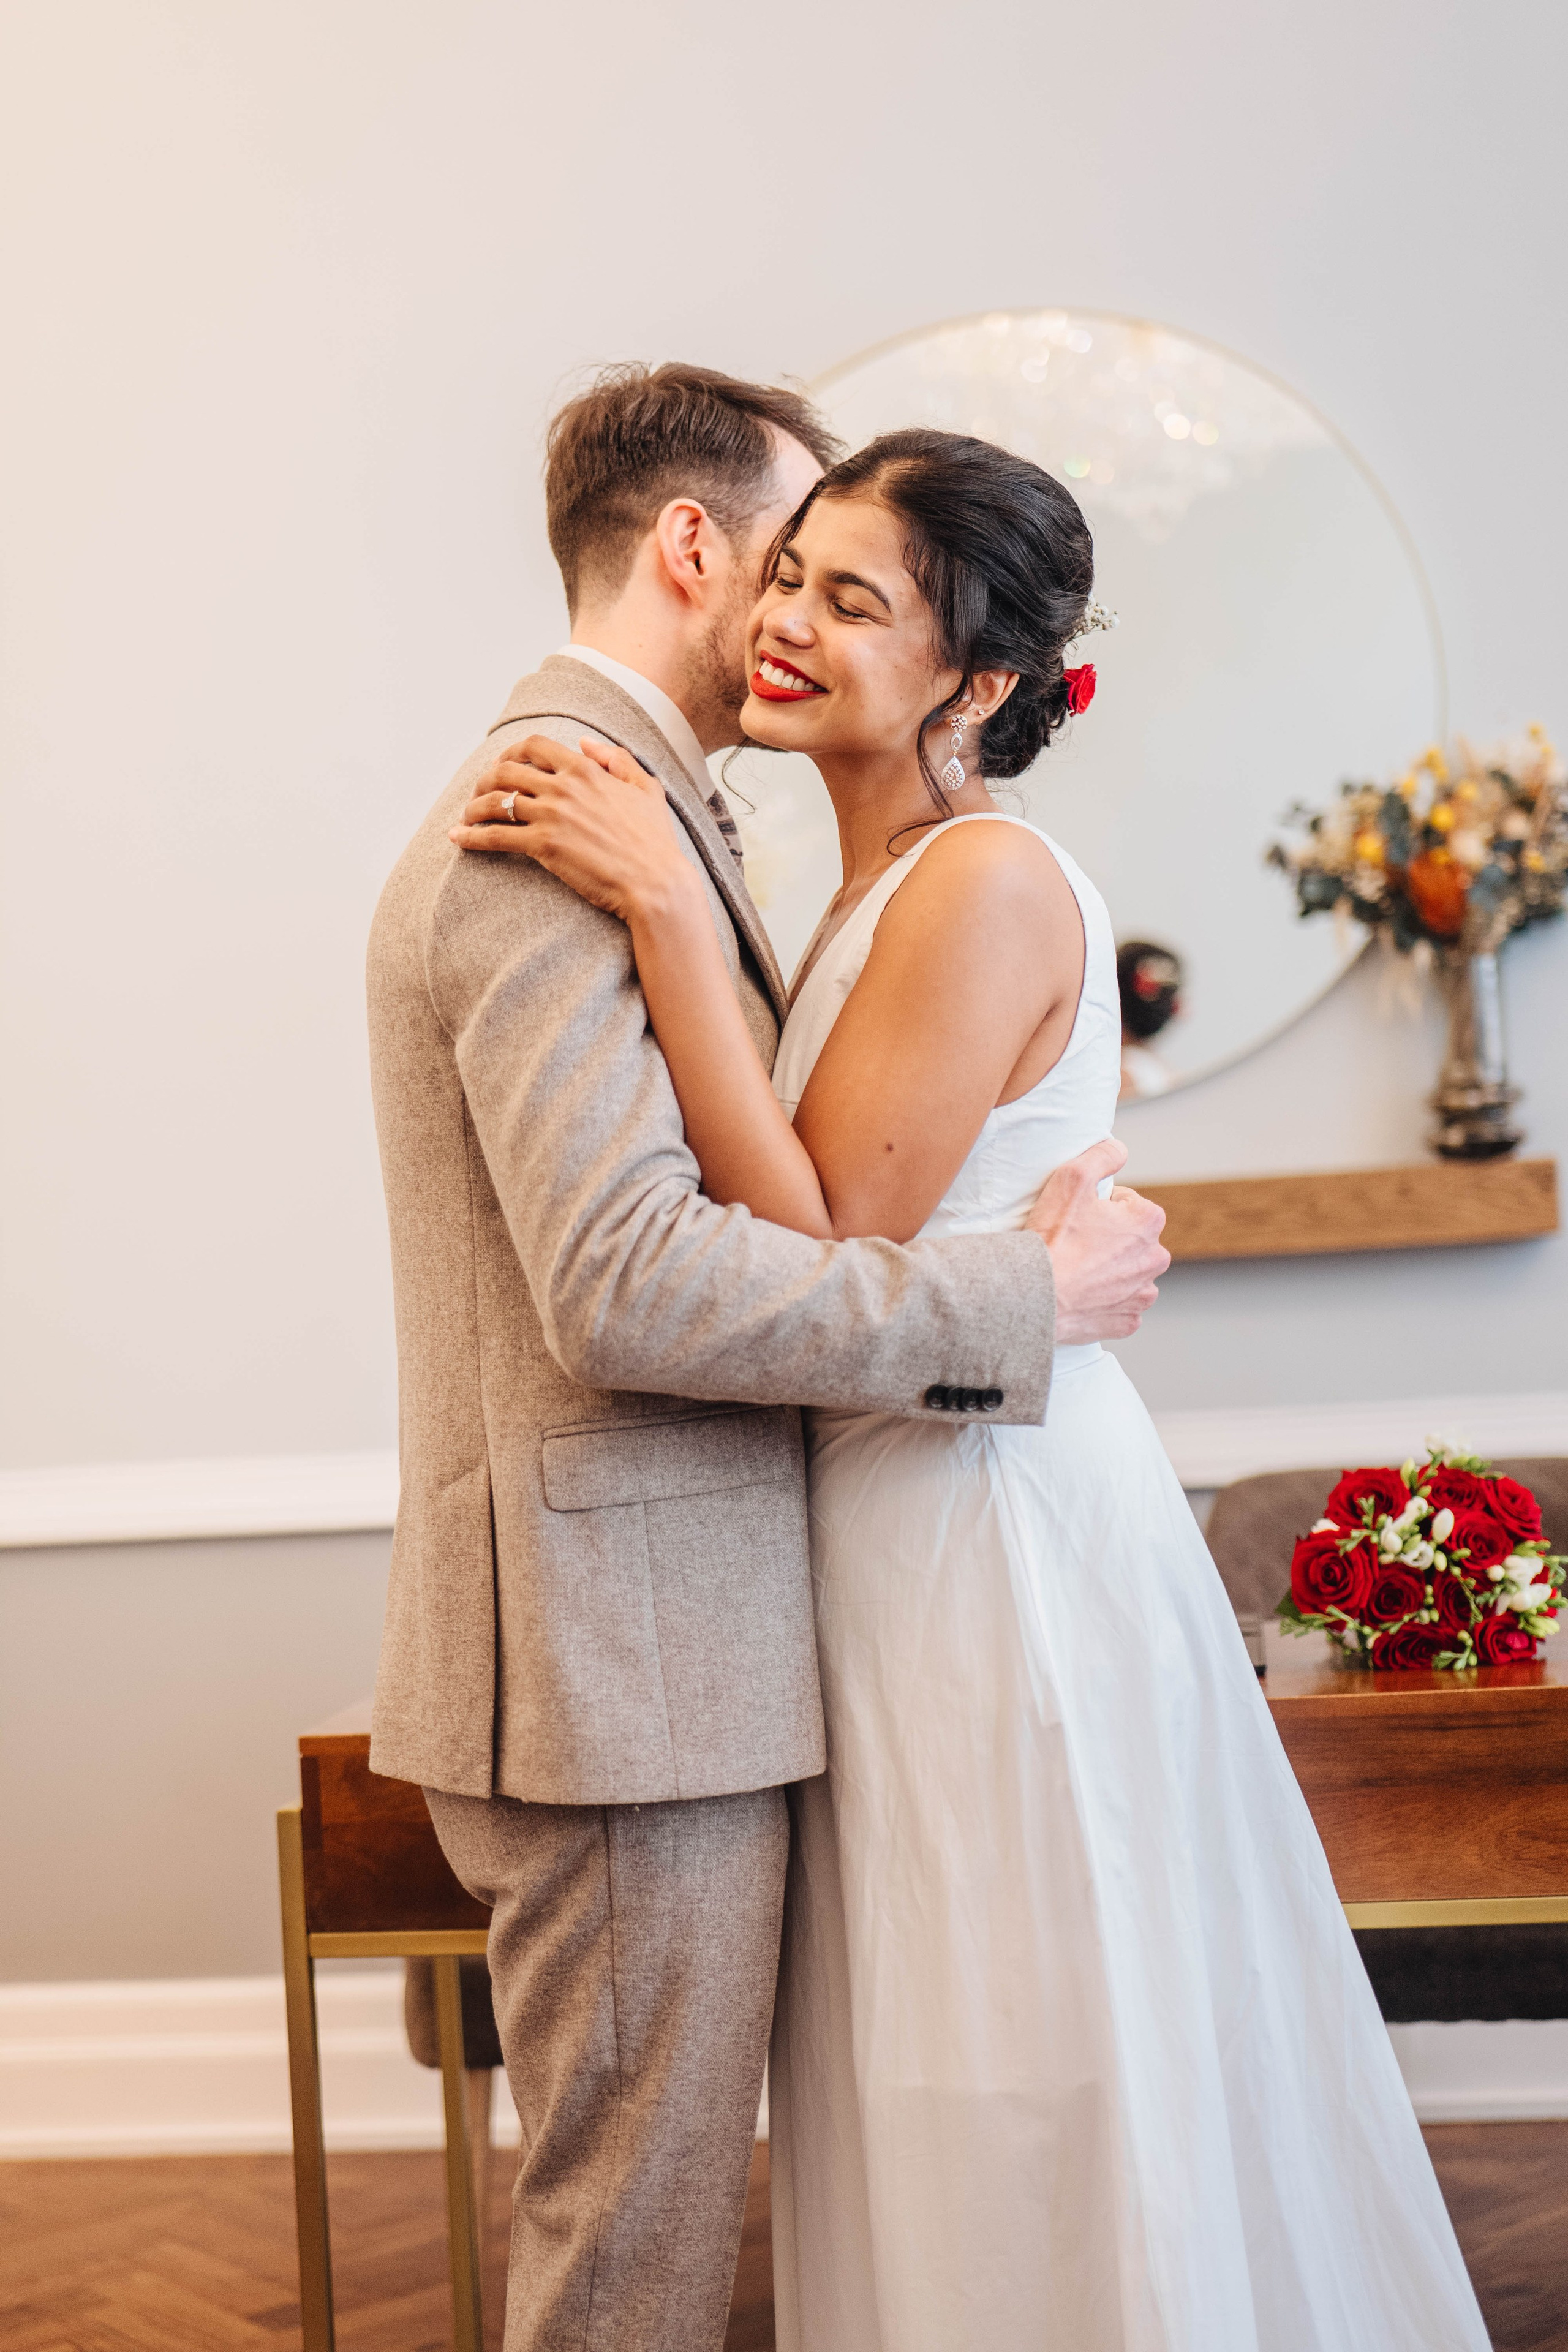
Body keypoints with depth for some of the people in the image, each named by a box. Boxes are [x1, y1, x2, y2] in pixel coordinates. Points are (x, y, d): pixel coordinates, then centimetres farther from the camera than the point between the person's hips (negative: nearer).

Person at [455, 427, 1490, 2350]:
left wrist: (668, 912, -24)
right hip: (907, 1535, 10)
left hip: (1001, 1537, -10)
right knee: (954, 2102, 21)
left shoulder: (985, 882, -18)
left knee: (1044, 2097, 7)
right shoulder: (884, 888, 11)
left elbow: (821, 1248, -22)